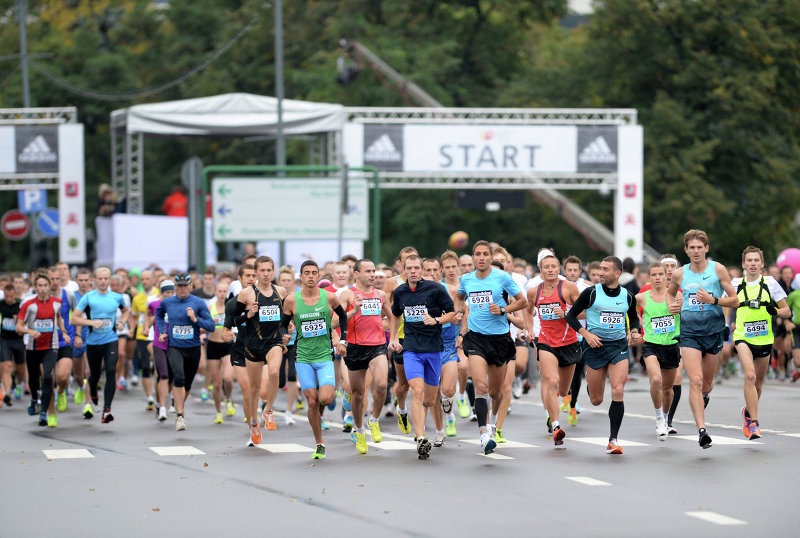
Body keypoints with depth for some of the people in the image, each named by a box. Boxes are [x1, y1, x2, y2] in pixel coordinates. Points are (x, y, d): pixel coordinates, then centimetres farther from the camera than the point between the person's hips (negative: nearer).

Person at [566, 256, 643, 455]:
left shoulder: (627, 297, 4)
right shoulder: (591, 293, -4)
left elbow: (634, 318, 22)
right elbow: (571, 315, 0)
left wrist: (634, 332, 2)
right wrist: (586, 334, -12)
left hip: (619, 346, 1)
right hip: (595, 345, -1)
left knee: (618, 392, -16)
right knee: (596, 400, 5)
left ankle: (613, 440, -8)